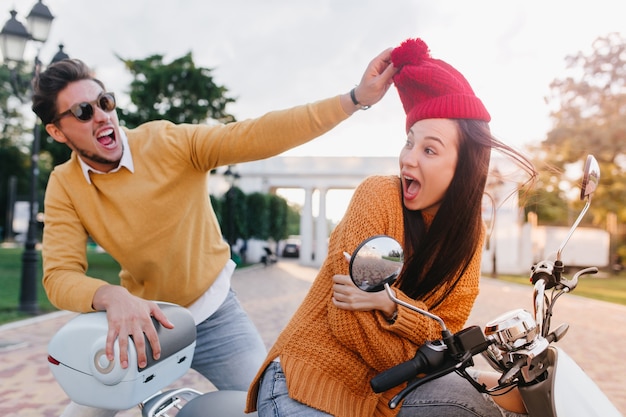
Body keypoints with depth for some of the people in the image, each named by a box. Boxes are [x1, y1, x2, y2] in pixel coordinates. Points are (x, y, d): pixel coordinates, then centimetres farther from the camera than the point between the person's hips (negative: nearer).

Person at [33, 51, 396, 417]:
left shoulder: (169, 141, -18)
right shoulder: (64, 187, -9)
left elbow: (254, 136, -29)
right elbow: (60, 275, -16)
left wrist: (356, 98, -39)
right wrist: (112, 297, -39)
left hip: (213, 314, -2)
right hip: (140, 320, 2)